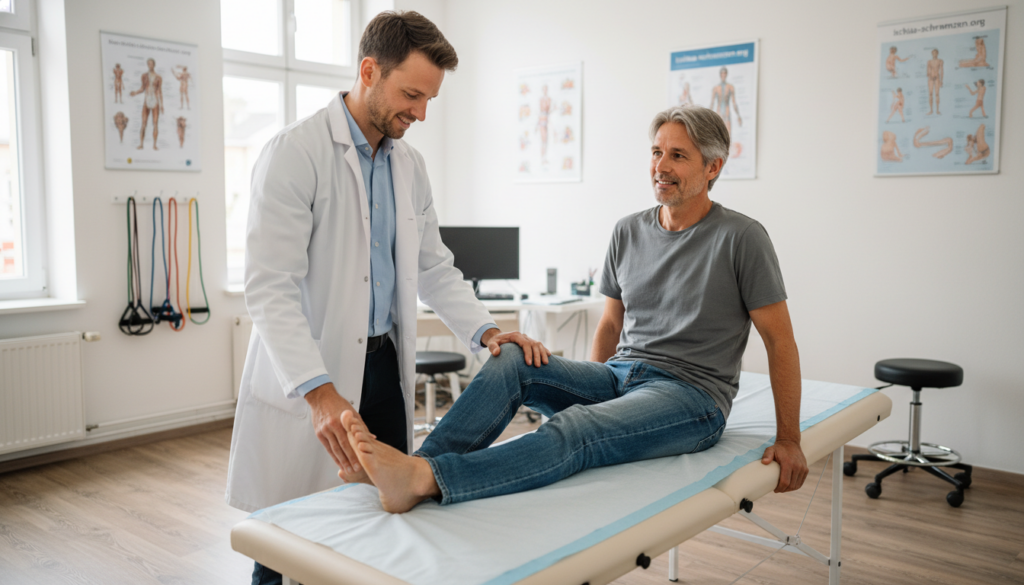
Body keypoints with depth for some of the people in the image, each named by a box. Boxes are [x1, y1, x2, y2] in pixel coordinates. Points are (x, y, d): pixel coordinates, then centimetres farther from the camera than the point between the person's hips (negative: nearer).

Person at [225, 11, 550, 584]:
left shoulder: (410, 165, 10)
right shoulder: (295, 152, -13)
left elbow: (434, 268, 14)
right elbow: (270, 287, -20)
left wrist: (486, 330, -3)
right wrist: (319, 392, -30)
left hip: (384, 365, 6)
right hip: (306, 375, -6)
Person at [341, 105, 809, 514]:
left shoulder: (741, 238, -5)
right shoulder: (628, 232, 12)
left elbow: (779, 340, -3)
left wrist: (789, 440, -4)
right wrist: (588, 389, 15)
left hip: (691, 395, -5)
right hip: (617, 376, 6)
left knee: (575, 431, -34)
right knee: (511, 359, -20)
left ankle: (427, 478, -50)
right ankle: (417, 466, -34)